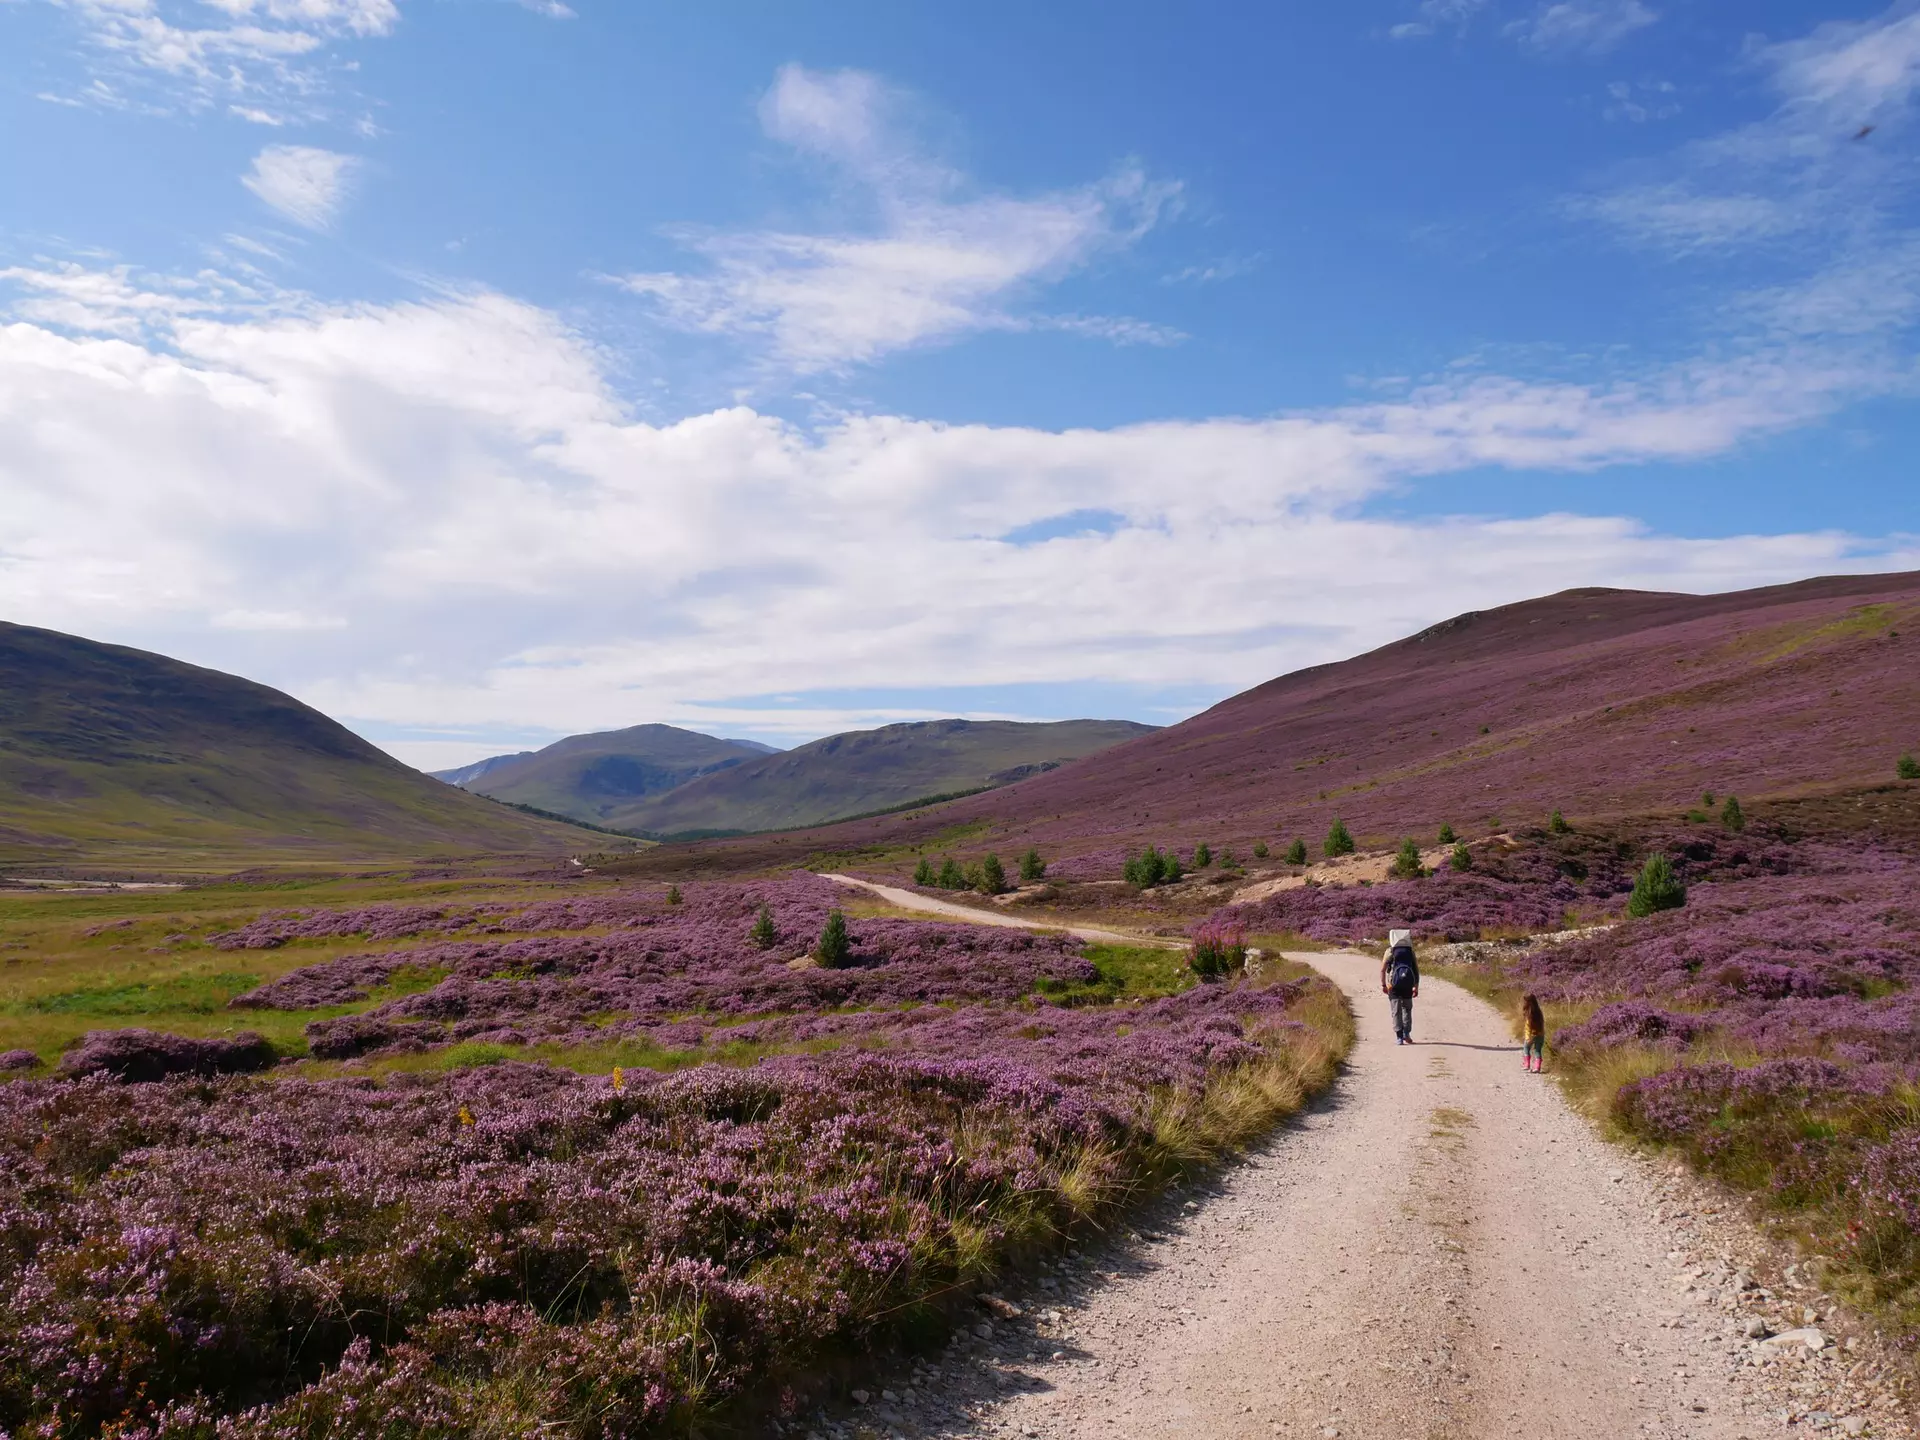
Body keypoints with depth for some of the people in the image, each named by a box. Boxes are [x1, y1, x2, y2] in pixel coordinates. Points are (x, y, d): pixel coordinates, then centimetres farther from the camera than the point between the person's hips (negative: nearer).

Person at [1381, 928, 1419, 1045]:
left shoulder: (1390, 951, -1)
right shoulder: (1410, 951, 5)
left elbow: (1382, 970, -3)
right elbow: (1416, 970, 5)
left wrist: (1383, 985, 6)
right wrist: (1416, 986, 11)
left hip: (1393, 986, -2)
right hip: (1407, 986, 2)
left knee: (1396, 1011, 4)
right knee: (1407, 1009, 19)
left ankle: (1399, 1037, 1)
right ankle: (1406, 1033, 12)